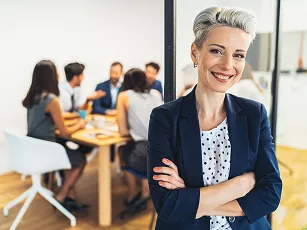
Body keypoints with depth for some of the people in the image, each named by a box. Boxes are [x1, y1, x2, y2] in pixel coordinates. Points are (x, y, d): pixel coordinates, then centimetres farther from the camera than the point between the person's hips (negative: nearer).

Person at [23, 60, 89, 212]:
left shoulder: (33, 97, 5)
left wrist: (72, 123, 12)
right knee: (80, 159, 14)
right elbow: (64, 133, -14)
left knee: (71, 155, 23)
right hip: (44, 151, -8)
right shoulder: (52, 99, -21)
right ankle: (61, 198, 20)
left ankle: (70, 197, 22)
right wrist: (78, 125, 5)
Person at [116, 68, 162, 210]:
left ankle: (133, 195, 38)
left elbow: (123, 132, 4)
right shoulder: (156, 93, 17)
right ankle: (145, 194, 37)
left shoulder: (124, 96, 6)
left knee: (123, 150, 30)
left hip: (147, 154, -4)